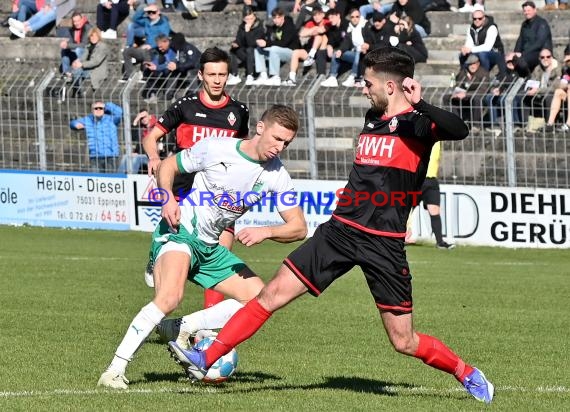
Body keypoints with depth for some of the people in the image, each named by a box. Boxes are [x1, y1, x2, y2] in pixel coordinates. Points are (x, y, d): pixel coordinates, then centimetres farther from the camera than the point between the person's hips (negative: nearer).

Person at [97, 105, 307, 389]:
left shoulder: (276, 175, -1)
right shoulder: (215, 149, -11)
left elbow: (298, 227, -1)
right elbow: (168, 165, 3)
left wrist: (266, 232, -19)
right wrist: (167, 197, -16)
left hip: (210, 248, 7)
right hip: (179, 230, -7)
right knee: (169, 298, -32)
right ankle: (115, 371, -28)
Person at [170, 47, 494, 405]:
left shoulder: (416, 123, -8)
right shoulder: (373, 119, 14)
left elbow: (460, 130, -28)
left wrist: (420, 104, -38)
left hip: (384, 245, -6)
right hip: (341, 229, 6)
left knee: (403, 341, -1)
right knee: (272, 295, -3)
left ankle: (467, 374, 22)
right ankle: (205, 359, -1)